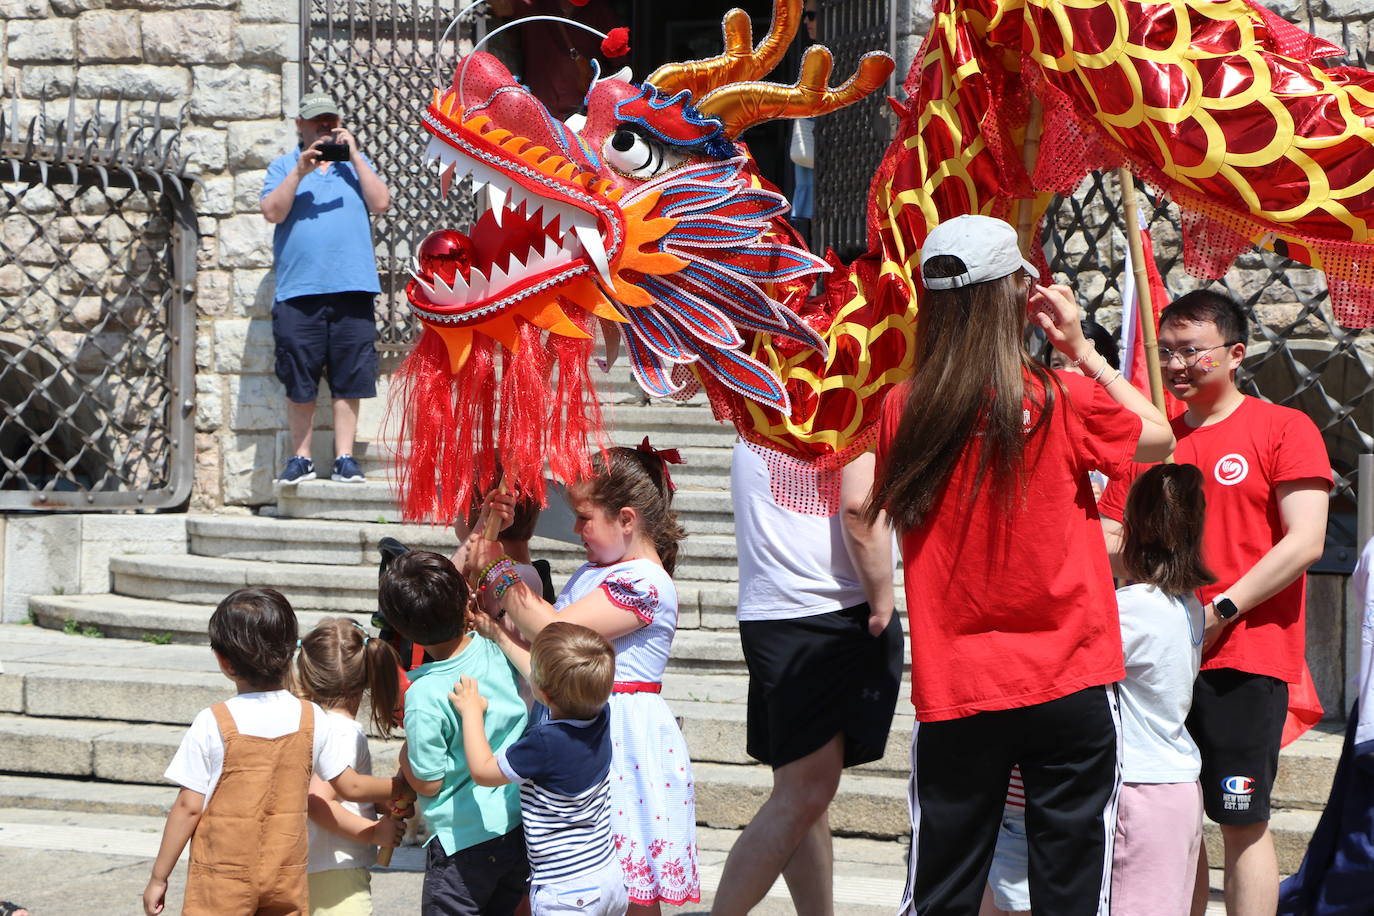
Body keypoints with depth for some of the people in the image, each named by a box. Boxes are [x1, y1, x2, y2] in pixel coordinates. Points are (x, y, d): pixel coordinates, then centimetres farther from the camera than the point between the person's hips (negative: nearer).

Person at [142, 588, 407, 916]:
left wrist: (159, 877, -1)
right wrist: (401, 789, 25)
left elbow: (188, 806, -10)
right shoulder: (310, 718, -2)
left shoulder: (212, 724, -13)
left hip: (223, 881, -4)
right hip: (287, 879, 4)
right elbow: (350, 786, 7)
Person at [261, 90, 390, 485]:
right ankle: (301, 458, 10)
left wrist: (354, 156, -2)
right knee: (299, 382, 1)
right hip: (298, 288, -1)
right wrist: (299, 172, -13)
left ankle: (344, 458, 3)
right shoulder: (283, 166, 12)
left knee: (349, 378, -1)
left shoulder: (355, 164, 16)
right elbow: (272, 212, -3)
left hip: (352, 288, 1)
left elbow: (381, 203, 1)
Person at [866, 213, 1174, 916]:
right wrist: (1081, 349, 9)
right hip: (1067, 685, -3)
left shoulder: (903, 409, -3)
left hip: (952, 694, 3)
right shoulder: (1062, 401, -10)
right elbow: (1158, 436, 8)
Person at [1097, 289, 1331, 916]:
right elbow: (1107, 540, 15)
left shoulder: (1283, 428, 0)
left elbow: (1305, 542, -10)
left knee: (1241, 822, -5)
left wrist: (1220, 611, -14)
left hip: (1245, 658, -5)